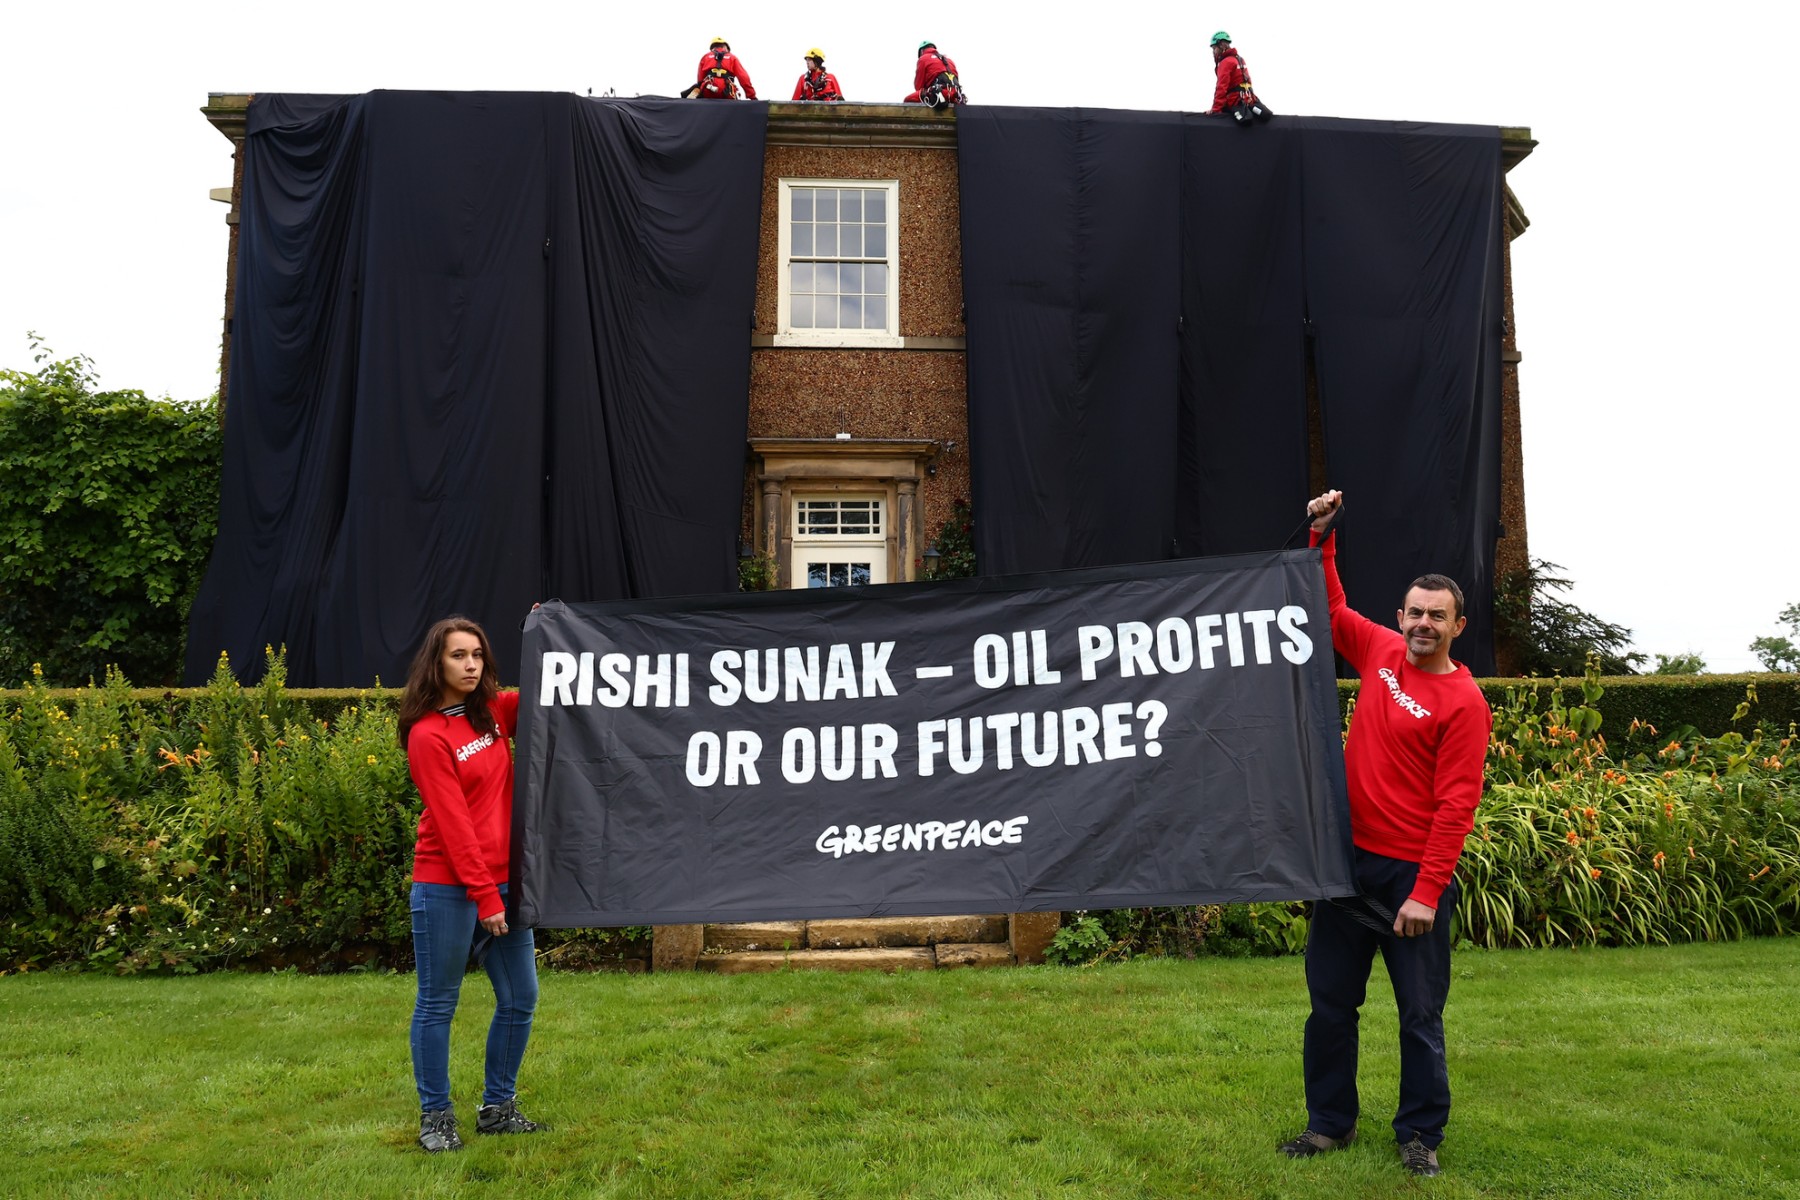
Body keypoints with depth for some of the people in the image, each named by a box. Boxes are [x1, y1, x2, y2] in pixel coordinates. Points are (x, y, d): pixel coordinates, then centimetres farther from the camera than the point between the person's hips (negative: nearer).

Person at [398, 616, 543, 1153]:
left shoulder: (493, 712, 7)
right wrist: (484, 896, -16)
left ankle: (497, 1108, 25)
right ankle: (435, 1116, 21)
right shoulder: (428, 735, -13)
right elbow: (453, 825, -16)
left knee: (520, 999, 11)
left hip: (502, 882, 7)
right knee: (437, 1004, 7)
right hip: (447, 888, -7)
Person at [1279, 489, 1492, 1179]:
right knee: (1330, 998, 11)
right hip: (1350, 856, 5)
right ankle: (1330, 1122, 25)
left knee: (1420, 1012, 6)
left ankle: (1420, 1135, 22)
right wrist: (1322, 540, 11)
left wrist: (1426, 892, -18)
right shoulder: (1381, 652, 4)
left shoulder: (1463, 702, -11)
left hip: (1414, 872, -5)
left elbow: (1456, 806, -15)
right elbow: (1331, 609, 21)